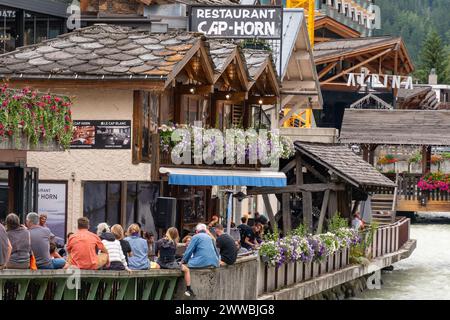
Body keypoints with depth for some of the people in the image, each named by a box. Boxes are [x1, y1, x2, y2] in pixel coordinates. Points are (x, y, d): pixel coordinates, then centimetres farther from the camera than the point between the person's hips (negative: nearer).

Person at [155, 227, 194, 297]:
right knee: (186, 270, 17)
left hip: (161, 264, 2)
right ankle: (188, 289, 15)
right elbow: (173, 253, 4)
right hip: (171, 264, -2)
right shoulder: (174, 243, -9)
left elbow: (156, 253, 6)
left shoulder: (159, 242, -5)